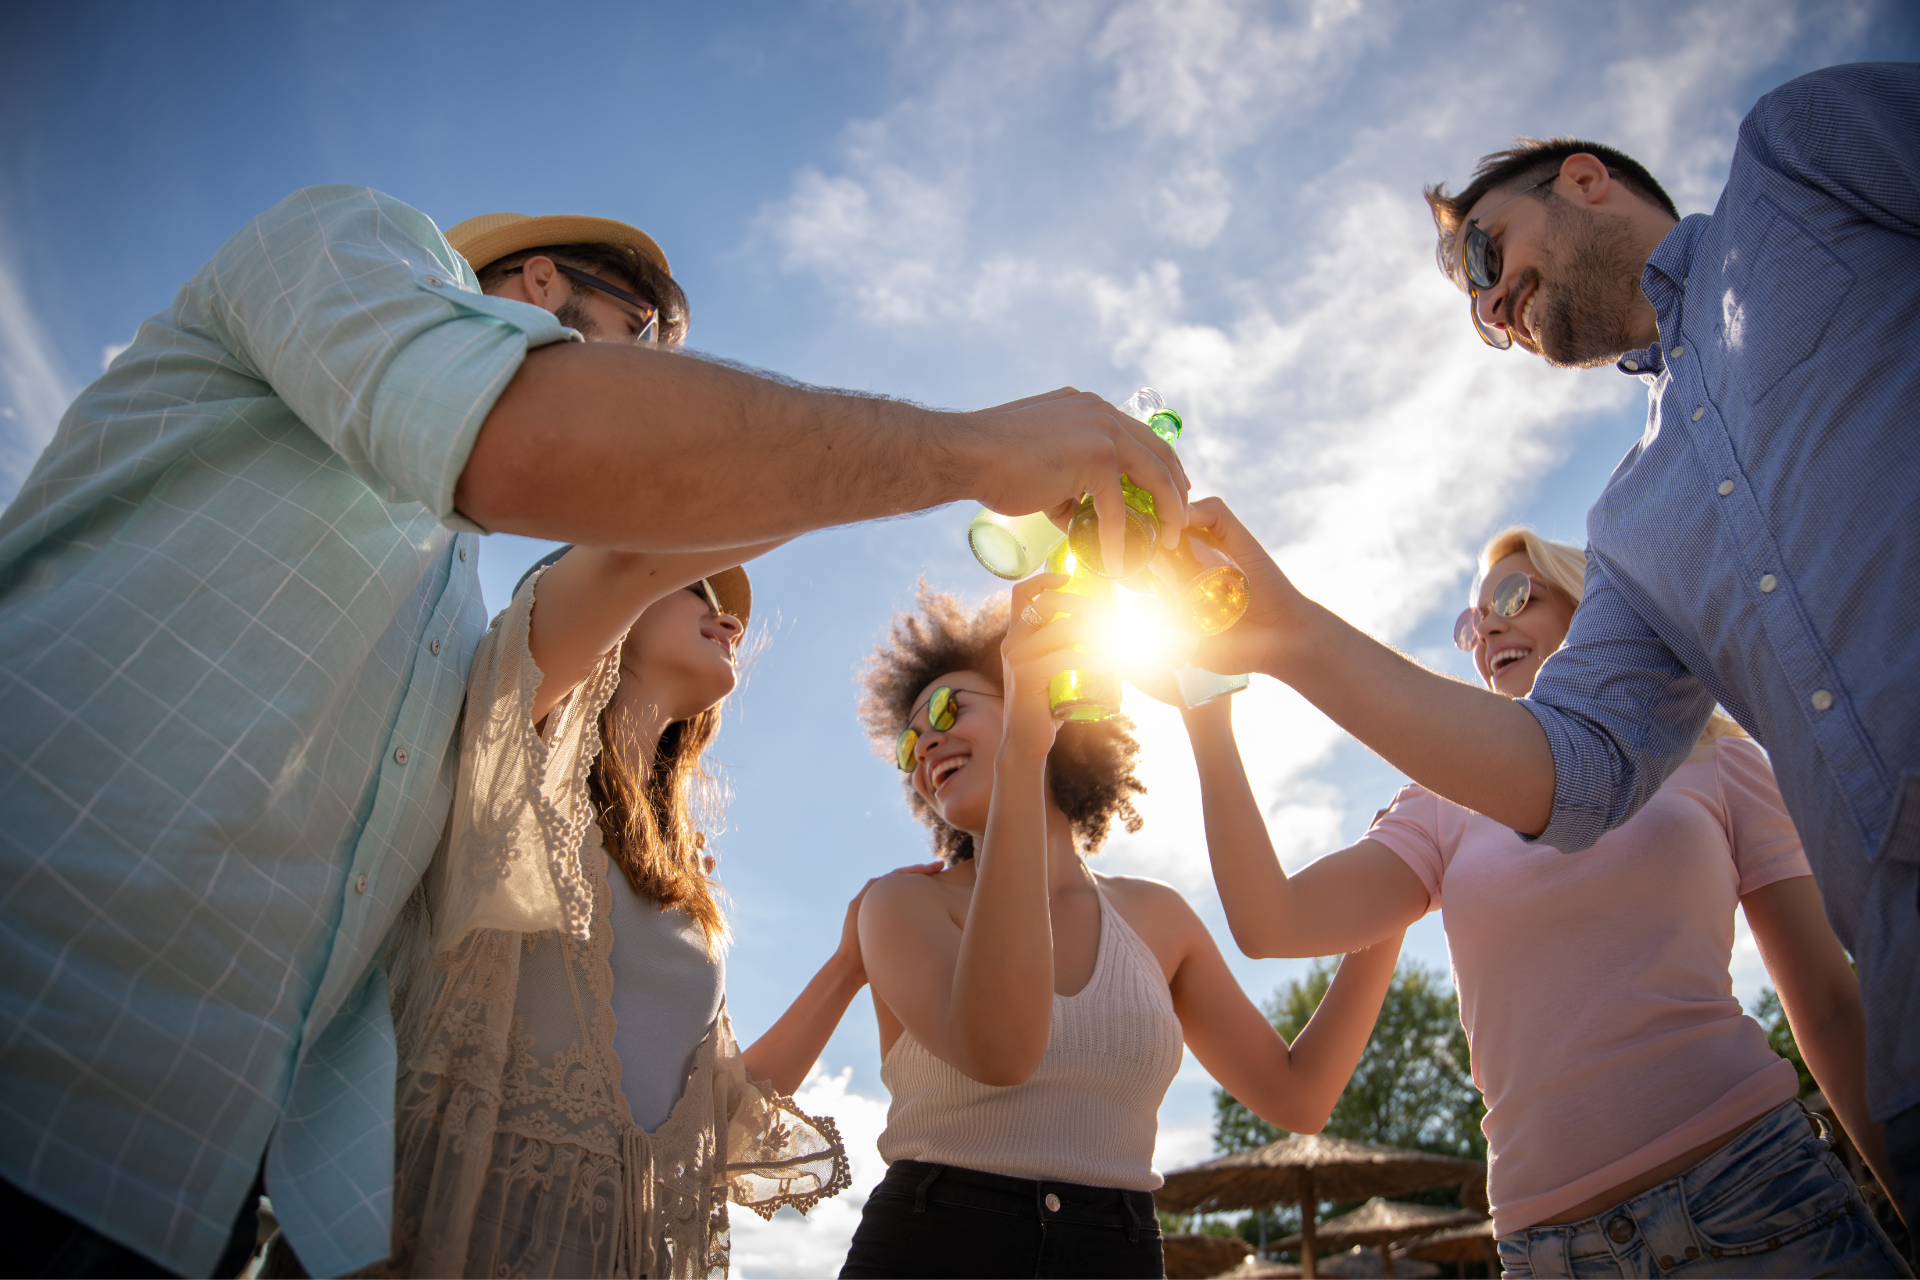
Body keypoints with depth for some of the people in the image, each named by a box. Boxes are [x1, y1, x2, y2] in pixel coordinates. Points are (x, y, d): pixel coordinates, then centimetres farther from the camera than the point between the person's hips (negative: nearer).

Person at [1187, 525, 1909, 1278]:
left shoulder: (1714, 764, 8)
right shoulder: (1445, 810, 8)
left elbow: (1833, 1010, 7)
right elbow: (1269, 923, -6)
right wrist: (1209, 717, -12)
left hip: (1761, 1195, -1)